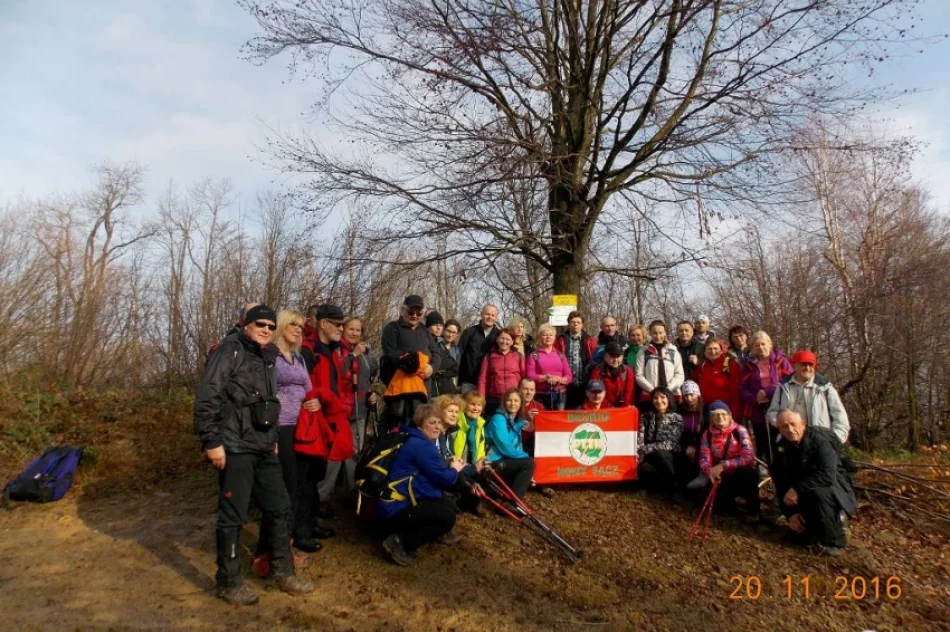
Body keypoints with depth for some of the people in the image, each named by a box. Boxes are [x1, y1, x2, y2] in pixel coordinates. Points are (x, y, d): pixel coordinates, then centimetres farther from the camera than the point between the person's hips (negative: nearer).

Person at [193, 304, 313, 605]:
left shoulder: (268, 358, 16)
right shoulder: (230, 350, -8)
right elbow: (207, 397, -16)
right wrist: (211, 441, -19)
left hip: (263, 448, 8)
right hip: (234, 447, -8)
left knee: (279, 507, 12)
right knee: (233, 515, 1)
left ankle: (282, 572, 26)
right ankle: (229, 582, 17)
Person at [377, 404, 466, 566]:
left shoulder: (418, 442, 15)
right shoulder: (421, 446, -17)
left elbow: (436, 476, 18)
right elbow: (444, 479, -17)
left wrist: (451, 467, 2)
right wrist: (454, 470, 4)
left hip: (403, 502, 11)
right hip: (397, 509, -11)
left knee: (450, 504, 11)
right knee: (447, 517, -16)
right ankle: (400, 542, -10)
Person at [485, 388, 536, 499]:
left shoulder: (517, 422, 14)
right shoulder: (498, 419, -12)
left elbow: (517, 447, 14)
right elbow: (505, 448, -20)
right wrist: (527, 456, -12)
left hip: (505, 463, 9)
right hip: (494, 463, -9)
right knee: (529, 463, -19)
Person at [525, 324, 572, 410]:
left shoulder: (561, 355, 13)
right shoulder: (533, 356, 4)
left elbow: (569, 376, 10)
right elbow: (530, 376, -4)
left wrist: (559, 380, -11)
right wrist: (547, 377, -15)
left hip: (560, 395, 3)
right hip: (541, 396, -3)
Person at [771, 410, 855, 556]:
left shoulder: (820, 440, -24)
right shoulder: (781, 448, -7)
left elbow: (827, 475, -38)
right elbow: (781, 484, -4)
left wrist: (797, 488, -36)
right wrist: (791, 513, -11)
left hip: (834, 490, -6)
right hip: (807, 497, 6)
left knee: (819, 491, -38)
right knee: (805, 537, -3)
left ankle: (833, 543, -19)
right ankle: (834, 520, 25)